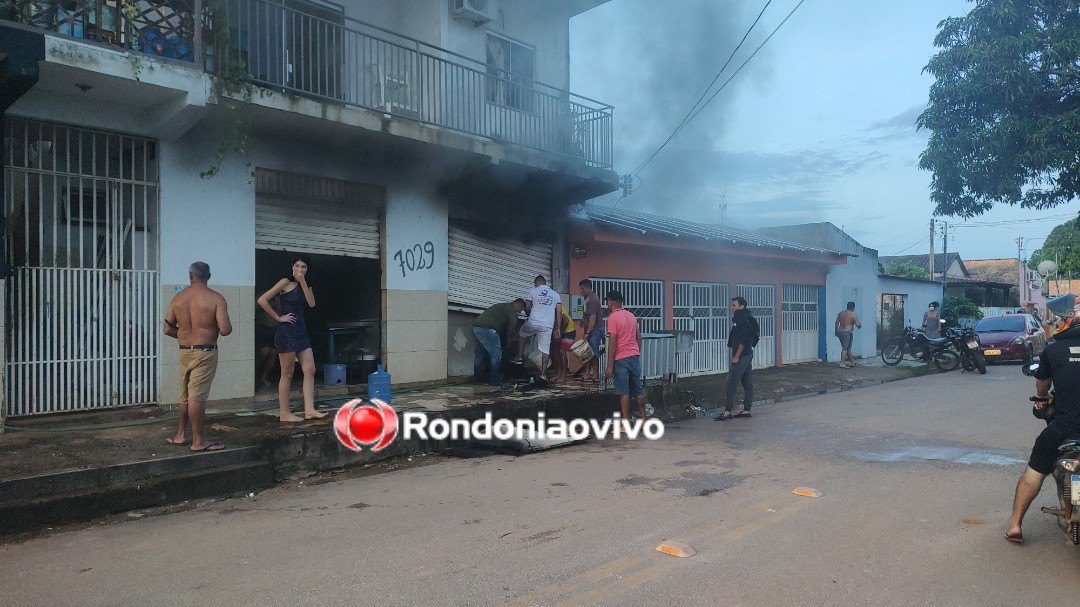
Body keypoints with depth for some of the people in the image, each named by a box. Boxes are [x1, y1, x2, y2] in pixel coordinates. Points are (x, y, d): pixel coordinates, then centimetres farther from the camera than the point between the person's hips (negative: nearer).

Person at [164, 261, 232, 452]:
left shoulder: (178, 298, 4)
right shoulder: (216, 298, -11)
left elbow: (168, 329, 7)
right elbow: (225, 330, -17)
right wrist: (220, 327, 5)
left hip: (184, 351, 5)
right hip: (205, 353, -5)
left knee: (185, 395, 18)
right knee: (197, 396, -4)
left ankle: (181, 435, 28)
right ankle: (198, 441, 2)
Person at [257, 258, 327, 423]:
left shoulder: (307, 286, 15)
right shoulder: (286, 282, -5)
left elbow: (311, 303, -4)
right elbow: (262, 300, -12)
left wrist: (303, 282, -8)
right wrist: (278, 317, -11)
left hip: (301, 332, 7)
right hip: (287, 331, -7)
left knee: (310, 370, -1)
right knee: (287, 373, -2)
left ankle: (309, 410, -1)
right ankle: (284, 413, 6)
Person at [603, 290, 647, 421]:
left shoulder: (612, 318, -10)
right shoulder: (631, 315, 12)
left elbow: (612, 343, -15)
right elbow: (639, 337, 15)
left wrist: (609, 366, -14)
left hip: (621, 358, -7)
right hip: (635, 356, 7)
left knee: (624, 392, -3)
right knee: (638, 389, 13)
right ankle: (643, 418, 20)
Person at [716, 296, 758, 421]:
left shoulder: (743, 320, -15)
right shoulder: (739, 319, 17)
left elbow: (743, 340, -21)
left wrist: (737, 356, -20)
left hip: (742, 356, -11)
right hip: (747, 355, 11)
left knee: (732, 382, -10)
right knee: (747, 383, 10)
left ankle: (728, 411, -11)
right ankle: (746, 410, 15)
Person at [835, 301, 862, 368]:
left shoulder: (841, 313, 11)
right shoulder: (853, 315, -7)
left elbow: (836, 323, 10)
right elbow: (858, 325, -8)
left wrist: (836, 331, 17)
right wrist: (860, 325, 15)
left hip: (840, 332, 7)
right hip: (847, 332, -7)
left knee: (847, 348, 15)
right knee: (845, 348, -6)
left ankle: (852, 362, 26)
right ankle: (842, 363, -13)